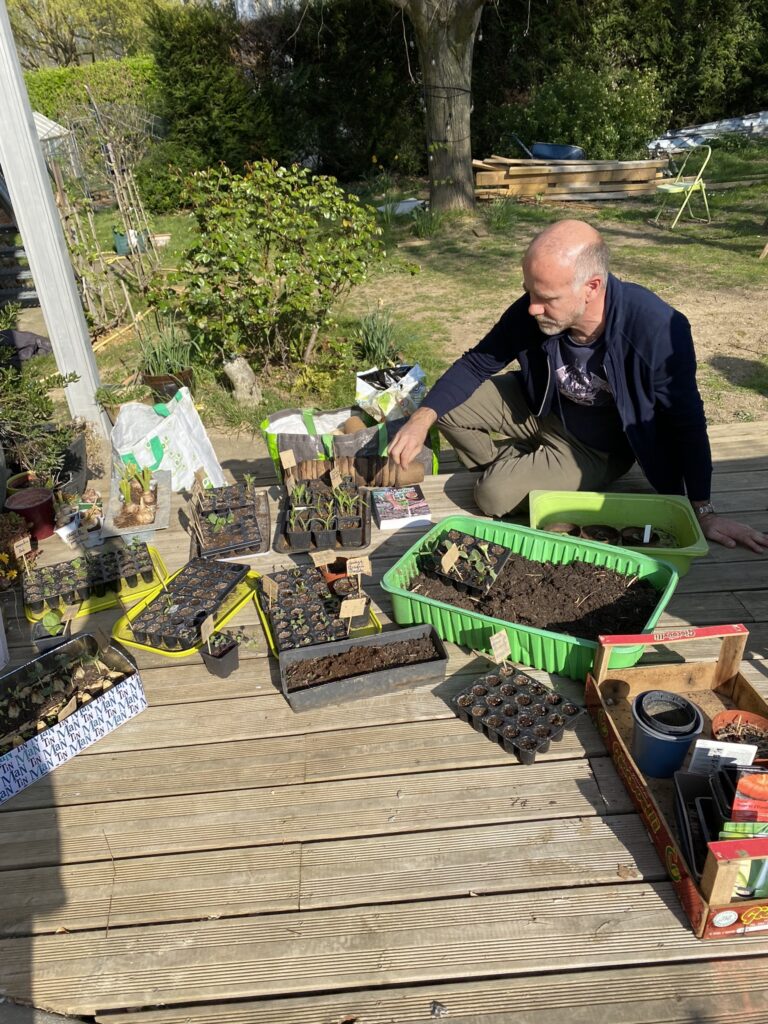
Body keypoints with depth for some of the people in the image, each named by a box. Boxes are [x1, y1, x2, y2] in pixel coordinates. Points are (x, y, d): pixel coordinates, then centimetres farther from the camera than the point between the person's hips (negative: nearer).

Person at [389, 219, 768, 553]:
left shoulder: (655, 329, -35)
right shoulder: (532, 312, -23)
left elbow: (686, 423, -22)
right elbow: (476, 364, -8)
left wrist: (703, 513, -16)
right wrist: (422, 420, -22)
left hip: (594, 447, -4)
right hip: (540, 409, 4)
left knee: (495, 495, -22)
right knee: (446, 404, -11)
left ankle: (513, 469, 14)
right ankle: (512, 464, 12)